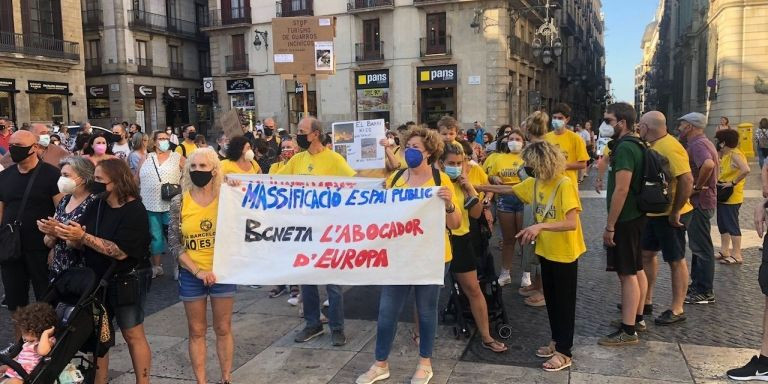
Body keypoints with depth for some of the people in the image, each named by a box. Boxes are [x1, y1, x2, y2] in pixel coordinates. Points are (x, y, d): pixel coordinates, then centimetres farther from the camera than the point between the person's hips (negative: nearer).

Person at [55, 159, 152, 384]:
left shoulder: (134, 211, -17)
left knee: (133, 336, 5)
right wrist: (67, 235, -18)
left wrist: (83, 236, -26)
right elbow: (82, 244, 3)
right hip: (98, 280, 7)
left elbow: (120, 251, -25)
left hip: (127, 282, -6)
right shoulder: (96, 206, 2)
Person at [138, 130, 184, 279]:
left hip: (171, 205, -2)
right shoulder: (146, 159, 9)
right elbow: (137, 180, 13)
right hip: (150, 204, 2)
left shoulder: (177, 158, 3)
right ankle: (157, 266, 21)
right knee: (155, 236, 10)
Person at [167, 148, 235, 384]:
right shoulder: (179, 202, -3)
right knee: (196, 331, 10)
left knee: (223, 329, 10)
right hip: (191, 274, 0)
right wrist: (197, 270, -12)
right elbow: (174, 243, -3)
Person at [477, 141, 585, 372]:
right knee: (550, 299, 18)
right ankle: (557, 341, 34)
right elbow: (508, 189, 15)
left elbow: (572, 223, -30)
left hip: (565, 253, -7)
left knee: (564, 301, 4)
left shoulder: (565, 184, -23)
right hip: (546, 251, 7)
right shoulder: (535, 183, 0)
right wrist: (479, 187, 12)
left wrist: (541, 226, -41)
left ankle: (565, 352, 16)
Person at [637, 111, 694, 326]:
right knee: (647, 254, 16)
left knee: (676, 260, 2)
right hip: (655, 213, 10)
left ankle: (677, 310, 14)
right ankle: (646, 301, 28)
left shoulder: (670, 147, -21)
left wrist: (676, 211, -23)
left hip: (671, 215, -10)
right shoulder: (654, 146, 8)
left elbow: (687, 180, -27)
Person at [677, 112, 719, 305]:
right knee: (698, 245, 18)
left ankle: (705, 292, 4)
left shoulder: (697, 144, -19)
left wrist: (697, 187, -26)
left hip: (699, 202, -11)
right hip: (703, 201, 11)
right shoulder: (703, 142, 15)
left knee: (701, 247, -3)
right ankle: (697, 284, 29)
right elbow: (715, 168, 26)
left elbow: (708, 165, -38)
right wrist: (705, 185, 14)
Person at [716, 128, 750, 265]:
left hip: (732, 196, -9)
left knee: (732, 225, -3)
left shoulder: (735, 155, -18)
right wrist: (718, 180, -3)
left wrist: (733, 183, -25)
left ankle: (737, 255, 5)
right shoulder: (725, 155, 10)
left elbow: (746, 170, -32)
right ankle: (725, 251, 25)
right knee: (723, 225, 15)